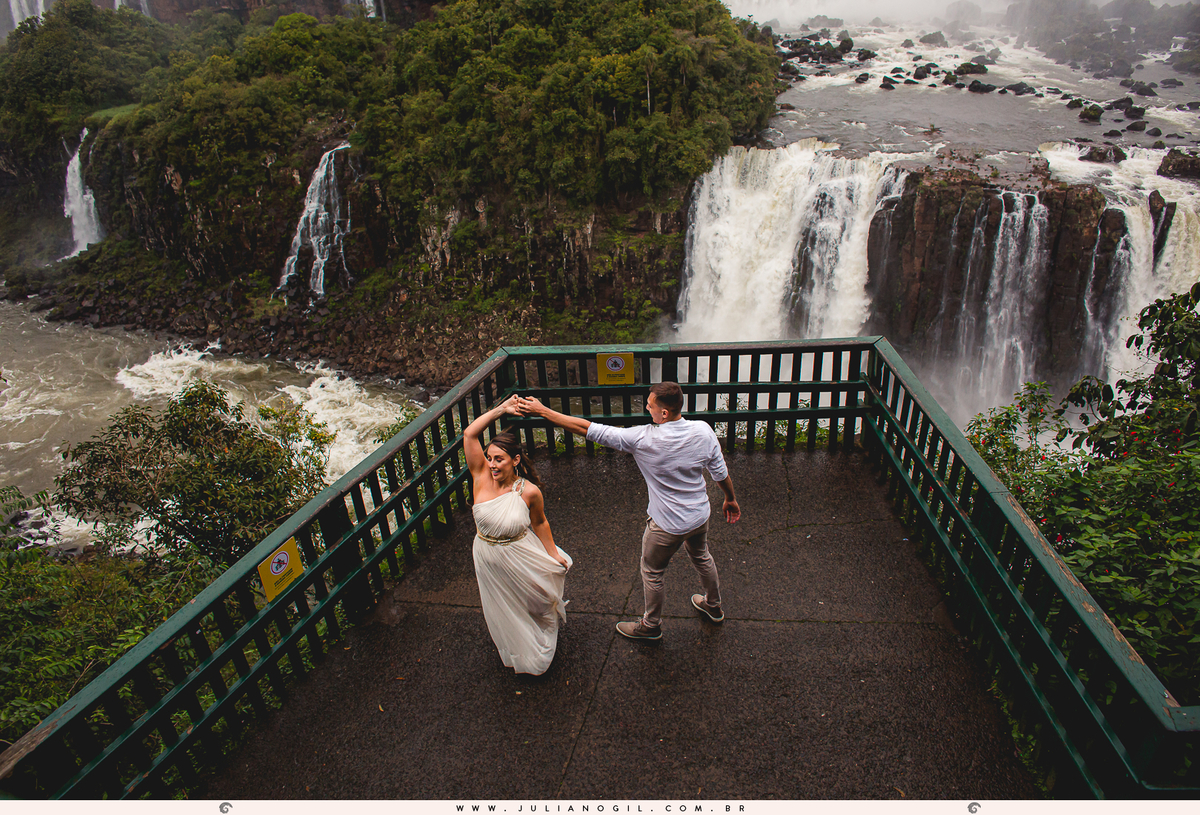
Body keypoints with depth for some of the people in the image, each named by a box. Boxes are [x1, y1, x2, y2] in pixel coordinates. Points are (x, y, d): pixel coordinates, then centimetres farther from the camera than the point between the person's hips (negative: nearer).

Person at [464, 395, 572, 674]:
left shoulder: (529, 491, -22)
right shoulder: (481, 477, -19)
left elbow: (540, 523, -4)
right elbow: (469, 434, -26)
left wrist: (554, 555, -1)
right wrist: (501, 409, -26)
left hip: (521, 558, -2)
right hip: (488, 559, 2)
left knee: (535, 602, 21)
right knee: (505, 612, 24)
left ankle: (538, 654, 53)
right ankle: (519, 654, 55)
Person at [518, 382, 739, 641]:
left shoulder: (643, 439, -31)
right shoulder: (703, 431, -17)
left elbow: (589, 429, -28)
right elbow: (721, 474, -4)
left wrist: (542, 411, -21)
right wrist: (731, 499, 18)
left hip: (667, 525, -5)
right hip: (700, 515, 6)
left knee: (652, 572, 19)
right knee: (701, 557, 32)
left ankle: (651, 625, 41)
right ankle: (713, 606, 55)